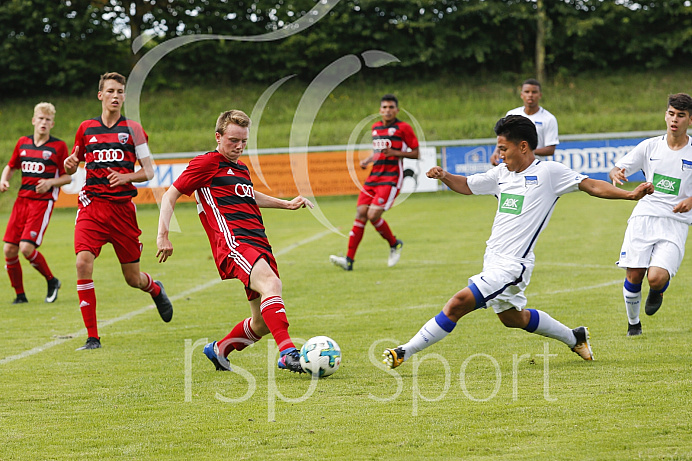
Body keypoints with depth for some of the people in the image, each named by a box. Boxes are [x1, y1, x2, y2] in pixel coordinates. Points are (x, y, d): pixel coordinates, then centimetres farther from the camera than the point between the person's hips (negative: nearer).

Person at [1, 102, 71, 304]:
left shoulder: (58, 146, -2)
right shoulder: (23, 143, 11)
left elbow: (68, 177, 1)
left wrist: (51, 182, -16)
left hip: (43, 202, -5)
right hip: (22, 199, 5)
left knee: (26, 248, -18)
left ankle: (52, 281, 6)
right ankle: (20, 294, 13)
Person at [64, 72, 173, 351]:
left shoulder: (133, 129, 3)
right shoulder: (86, 128, 9)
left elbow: (149, 171, 3)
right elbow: (73, 164, 21)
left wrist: (126, 177, -16)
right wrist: (69, 165, -3)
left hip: (122, 207, -1)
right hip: (92, 204, 1)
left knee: (133, 278, 5)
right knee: (83, 263, -21)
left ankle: (155, 289, 45)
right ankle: (92, 337, -14)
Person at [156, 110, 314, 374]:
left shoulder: (241, 168, 26)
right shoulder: (206, 164, 3)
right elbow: (170, 196, 3)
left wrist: (287, 204, 43)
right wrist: (163, 236, -8)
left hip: (258, 245, 9)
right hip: (232, 242, -8)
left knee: (263, 323, 3)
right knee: (271, 283, -34)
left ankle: (219, 350, 27)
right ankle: (288, 353, -46)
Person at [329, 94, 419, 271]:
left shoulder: (403, 128, -4)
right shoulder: (375, 127, 16)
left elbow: (415, 153, -2)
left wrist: (395, 153, -16)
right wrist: (367, 160, 11)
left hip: (391, 178, -6)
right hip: (373, 177, 6)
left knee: (373, 215, -17)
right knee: (360, 214, -5)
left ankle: (394, 244, 11)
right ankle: (349, 260, -7)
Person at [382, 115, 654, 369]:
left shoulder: (548, 172, -7)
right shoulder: (502, 173, 12)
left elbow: (592, 186, -7)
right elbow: (467, 185, 22)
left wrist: (631, 194, -18)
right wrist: (444, 177, 1)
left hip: (512, 264, -9)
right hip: (494, 260, 9)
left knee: (458, 304, -18)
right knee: (513, 318, 25)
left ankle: (406, 353, -13)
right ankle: (574, 338, 42)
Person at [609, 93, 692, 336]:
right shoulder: (650, 146, 6)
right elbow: (617, 170, 8)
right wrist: (616, 173, -16)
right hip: (644, 216, 2)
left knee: (656, 278, -20)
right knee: (633, 275, -6)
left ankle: (658, 291, 19)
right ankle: (633, 322, 21)